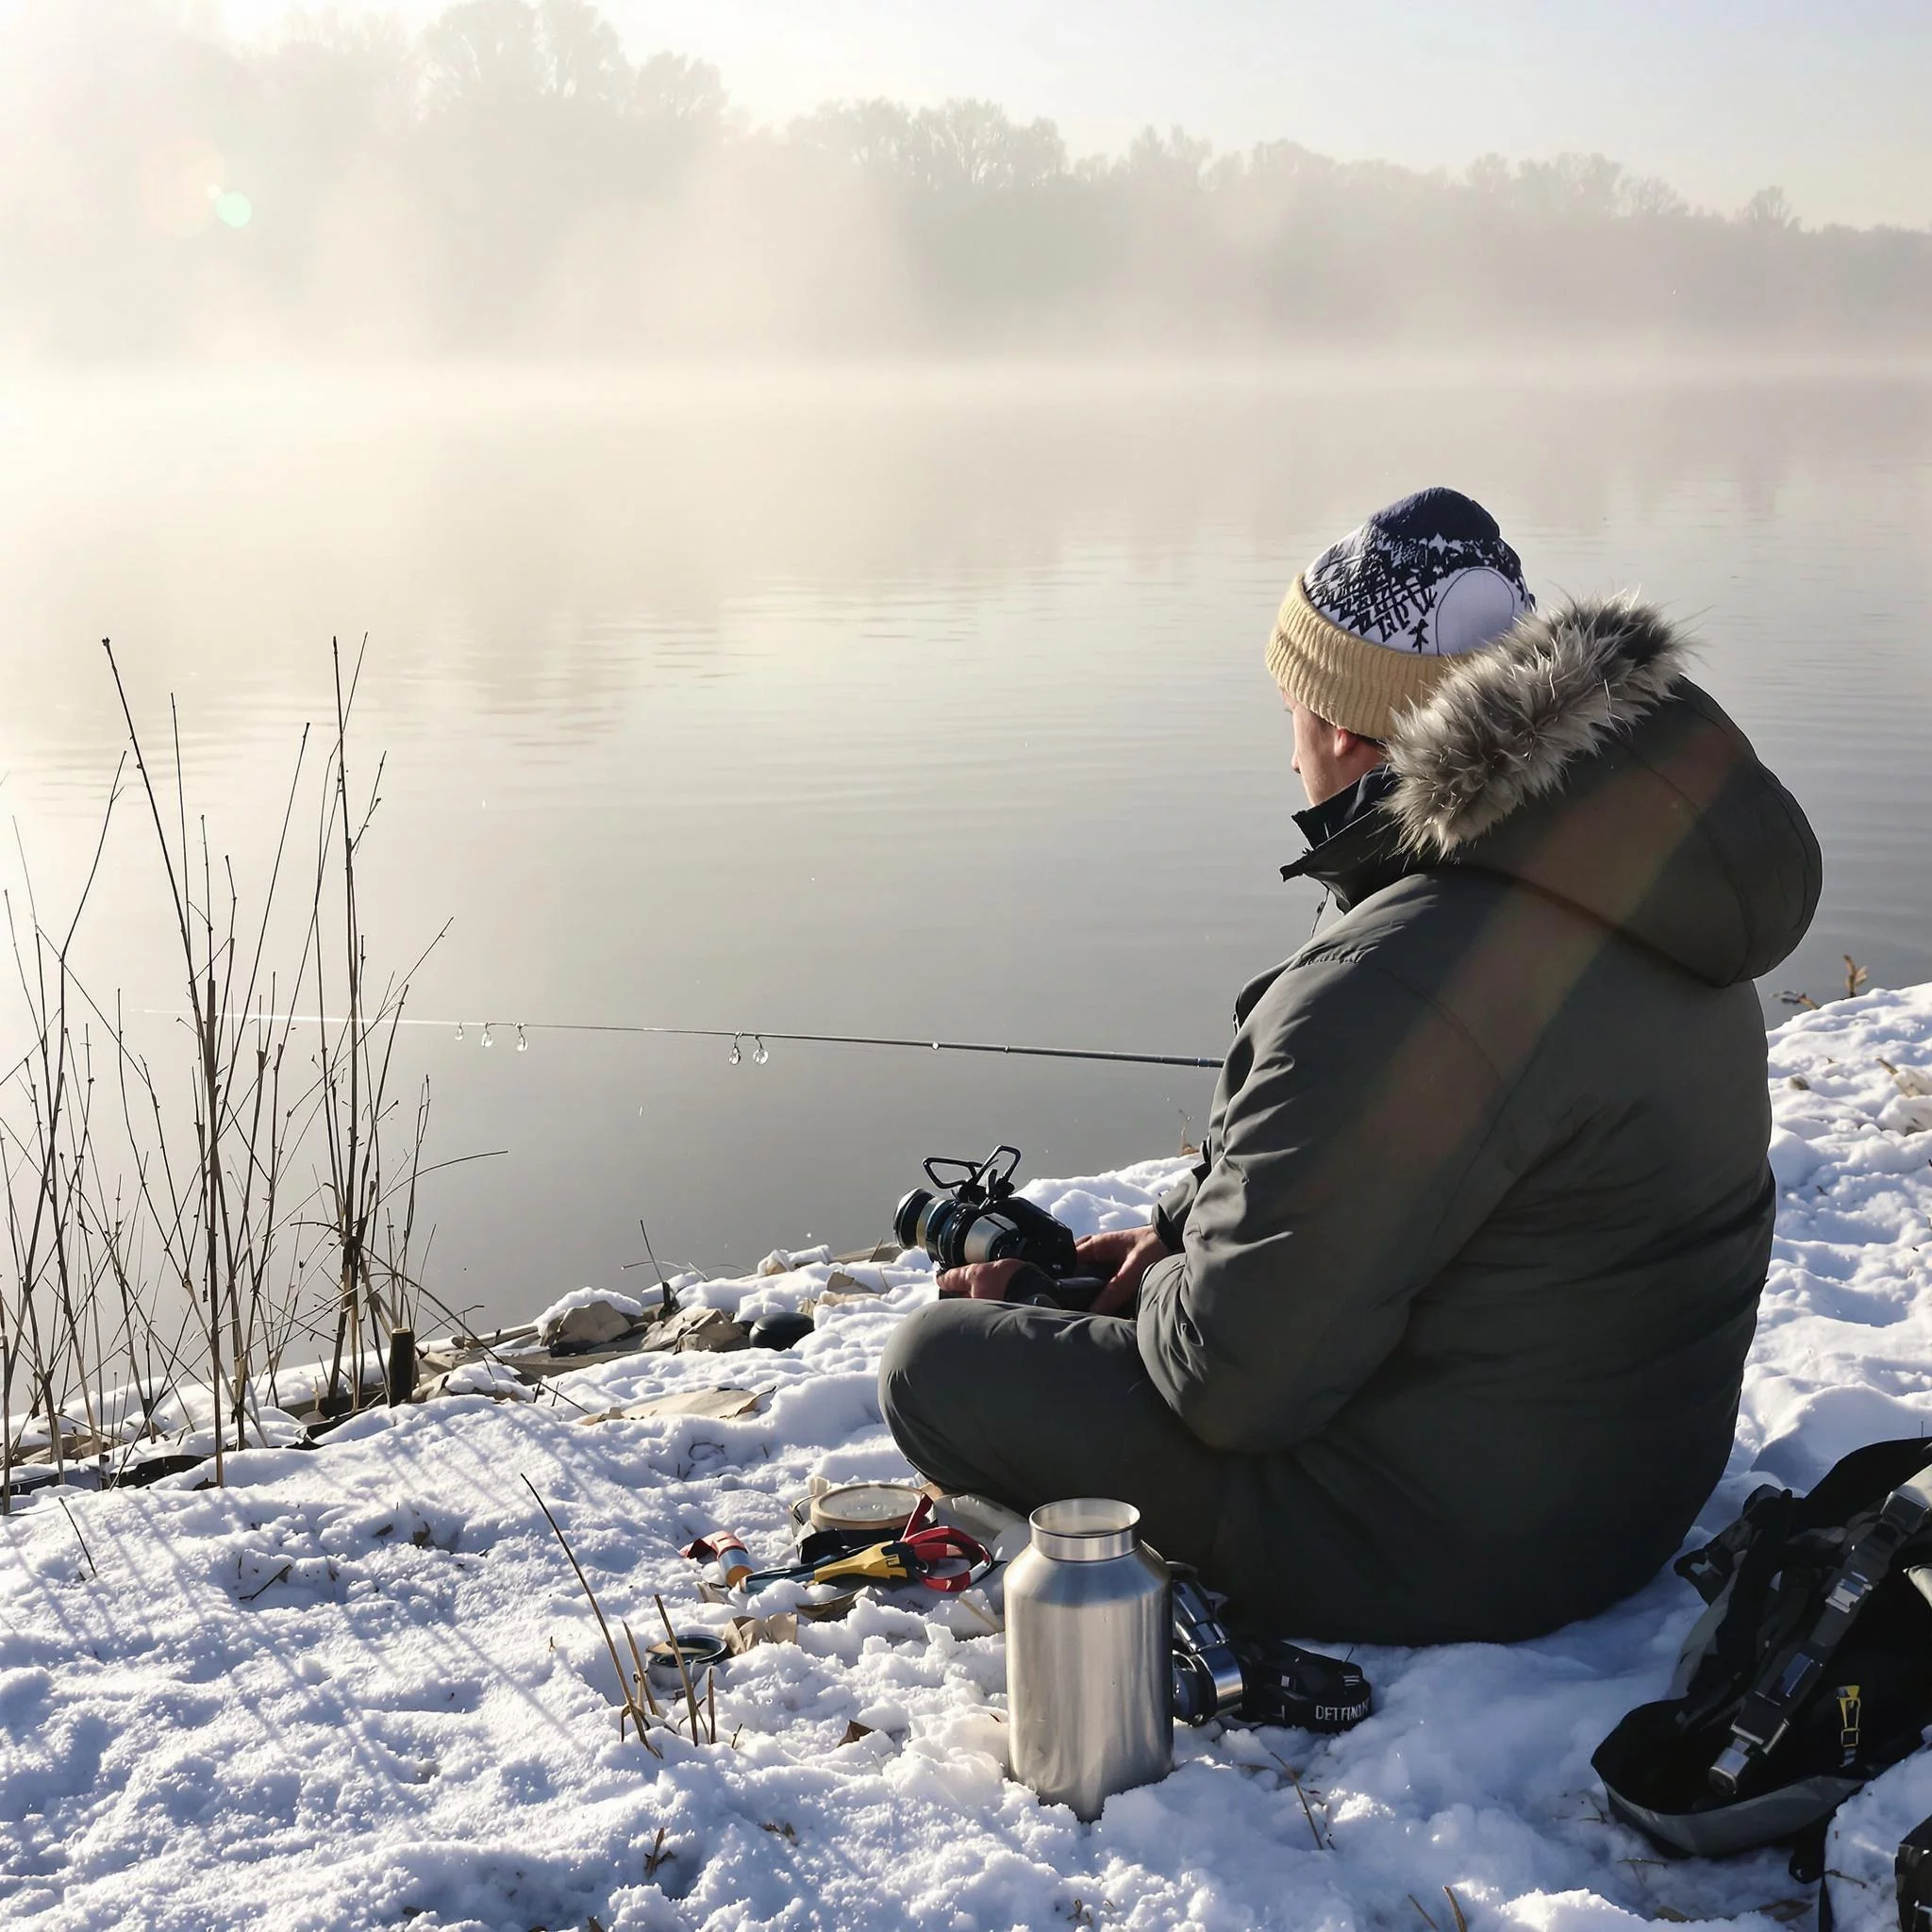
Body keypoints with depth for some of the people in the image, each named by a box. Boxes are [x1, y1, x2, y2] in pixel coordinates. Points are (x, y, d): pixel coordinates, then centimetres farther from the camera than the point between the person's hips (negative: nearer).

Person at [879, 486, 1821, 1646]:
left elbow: (1232, 1378, -25)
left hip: (1447, 1546, -10)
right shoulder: (1634, 864, 0)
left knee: (937, 1364, -4)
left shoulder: (1392, 1001, -32)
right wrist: (1179, 1233, 8)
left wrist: (1162, 1291, -4)